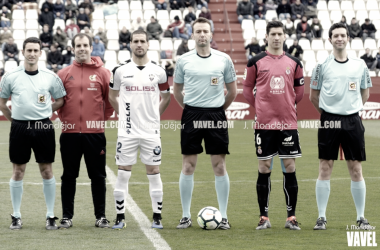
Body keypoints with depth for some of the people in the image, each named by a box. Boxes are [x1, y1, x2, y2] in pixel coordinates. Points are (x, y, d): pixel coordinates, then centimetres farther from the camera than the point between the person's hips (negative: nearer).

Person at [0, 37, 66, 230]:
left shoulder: (50, 77, 1)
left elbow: (60, 101, 11)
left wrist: (44, 113, 5)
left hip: (43, 127, 0)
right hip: (19, 128, 0)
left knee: (47, 171, 2)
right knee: (18, 171, 5)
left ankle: (50, 216, 10)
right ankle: (16, 216, 13)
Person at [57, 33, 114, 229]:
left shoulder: (102, 73, 3)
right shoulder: (64, 73, 5)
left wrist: (103, 118, 4)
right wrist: (63, 118, 5)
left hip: (95, 133, -1)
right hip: (70, 134, 1)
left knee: (98, 176, 4)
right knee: (69, 176, 6)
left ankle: (101, 216, 11)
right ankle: (67, 216, 12)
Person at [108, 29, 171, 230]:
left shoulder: (158, 71, 3)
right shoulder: (120, 70, 1)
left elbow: (166, 97, 16)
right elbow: (112, 96, 14)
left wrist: (154, 115, 10)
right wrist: (123, 115, 7)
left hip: (151, 131, 1)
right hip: (127, 131, -1)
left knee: (153, 172, 3)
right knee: (123, 173, 0)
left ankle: (157, 217, 9)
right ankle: (120, 217, 7)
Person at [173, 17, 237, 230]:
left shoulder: (224, 59, 2)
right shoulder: (184, 60, 4)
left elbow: (233, 91, 11)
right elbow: (177, 90, 15)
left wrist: (220, 108, 10)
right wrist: (189, 108, 10)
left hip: (216, 116, 0)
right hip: (191, 115, 0)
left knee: (219, 166, -1)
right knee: (188, 166, 1)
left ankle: (223, 217, 5)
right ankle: (186, 216, 8)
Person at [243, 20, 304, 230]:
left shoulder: (294, 63, 7)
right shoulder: (256, 62, 1)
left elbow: (299, 89, 16)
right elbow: (247, 88, 9)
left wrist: (289, 105, 8)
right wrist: (259, 107, 3)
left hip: (288, 122, 1)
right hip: (264, 123, -1)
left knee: (289, 168, 1)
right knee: (264, 169, 1)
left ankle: (291, 217, 7)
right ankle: (264, 217, 9)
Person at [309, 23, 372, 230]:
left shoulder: (359, 65, 6)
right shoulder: (322, 65, 0)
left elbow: (365, 93, 17)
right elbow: (313, 96, 8)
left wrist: (352, 108, 8)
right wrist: (328, 111, 6)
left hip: (352, 121, 2)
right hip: (329, 120, -1)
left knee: (356, 169, 3)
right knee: (325, 168, -1)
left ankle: (361, 217, 10)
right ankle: (321, 217, 5)